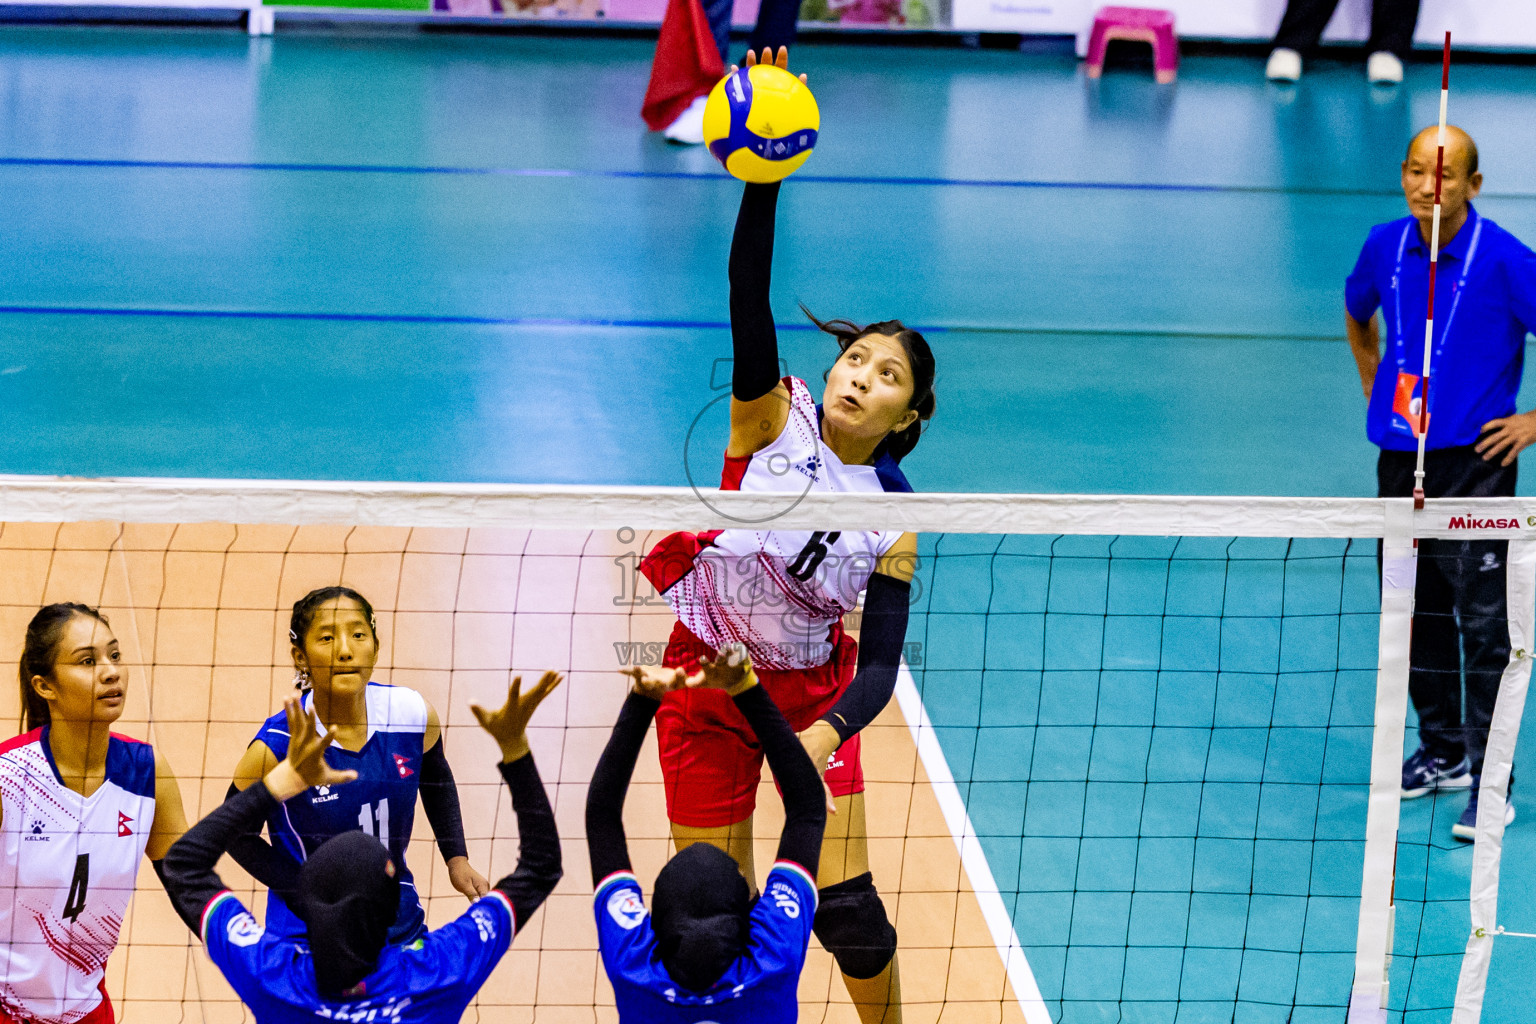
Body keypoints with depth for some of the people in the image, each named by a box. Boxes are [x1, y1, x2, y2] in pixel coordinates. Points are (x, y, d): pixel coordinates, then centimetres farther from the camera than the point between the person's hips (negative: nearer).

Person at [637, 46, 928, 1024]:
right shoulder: (774, 416, -14)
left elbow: (879, 664, -14)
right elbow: (749, 300, -30)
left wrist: (830, 731, -35)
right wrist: (763, 180, -45)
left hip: (809, 693, 1)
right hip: (704, 677, 0)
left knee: (843, 903, -1)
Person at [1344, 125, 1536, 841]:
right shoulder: (1385, 247, 4)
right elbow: (1357, 311, 27)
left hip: (1474, 463, -6)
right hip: (1399, 460, 6)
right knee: (1414, 612, 14)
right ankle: (1442, 753, 30)